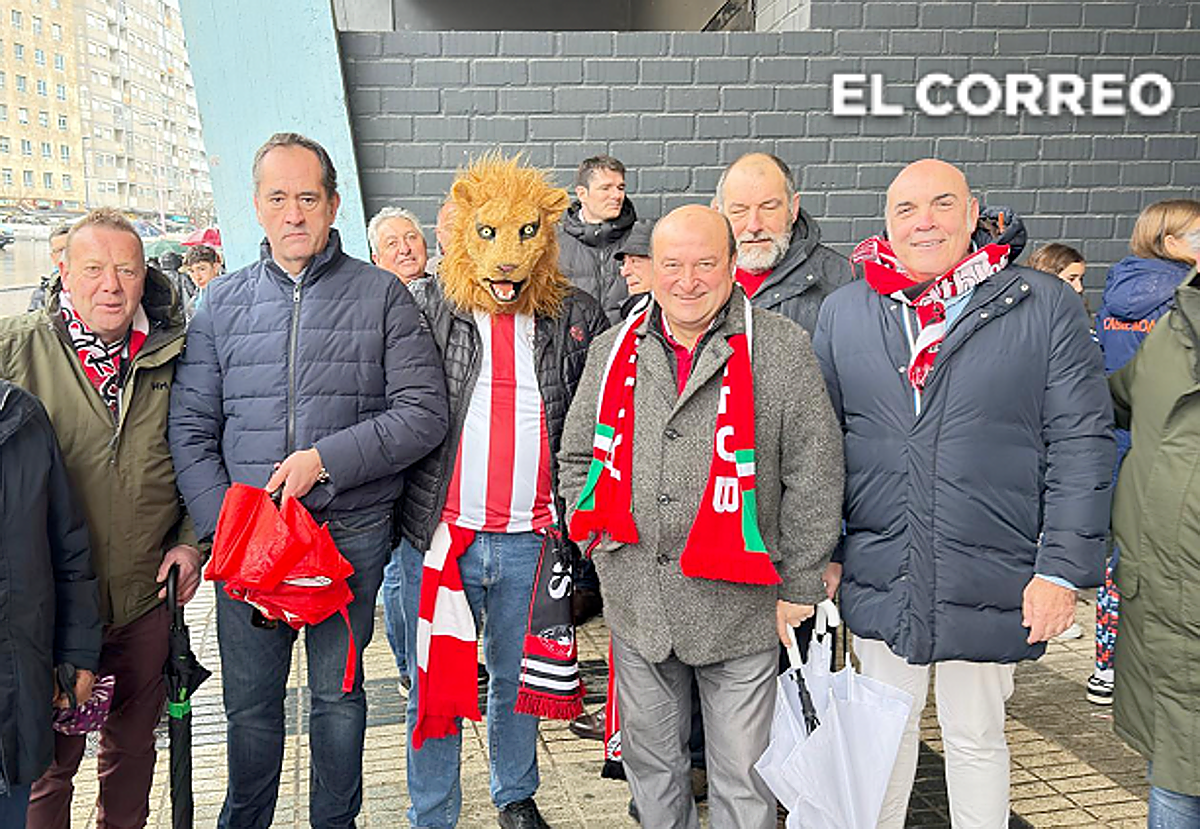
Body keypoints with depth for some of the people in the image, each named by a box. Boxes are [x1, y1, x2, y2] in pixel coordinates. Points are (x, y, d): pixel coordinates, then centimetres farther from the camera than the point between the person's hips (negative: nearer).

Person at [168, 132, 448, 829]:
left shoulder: (382, 295, -1)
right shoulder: (223, 302, 7)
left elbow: (424, 412, -8)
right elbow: (191, 426, 4)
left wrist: (326, 458, -17)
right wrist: (224, 523, -8)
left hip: (352, 529, -2)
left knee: (338, 692, 12)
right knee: (249, 699, 14)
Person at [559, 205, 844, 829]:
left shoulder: (781, 350, -6)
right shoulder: (614, 350, 5)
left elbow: (814, 477, -5)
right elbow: (576, 456, 14)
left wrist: (799, 586, -5)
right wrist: (599, 538, 4)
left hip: (739, 607, -3)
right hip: (635, 603, 4)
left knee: (741, 779, 10)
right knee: (650, 761, 20)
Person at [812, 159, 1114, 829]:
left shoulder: (1046, 306, -3)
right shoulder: (844, 311, 4)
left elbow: (1083, 442, -5)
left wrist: (1063, 570, -9)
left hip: (991, 585, -2)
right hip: (879, 577, 2)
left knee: (976, 735, 15)